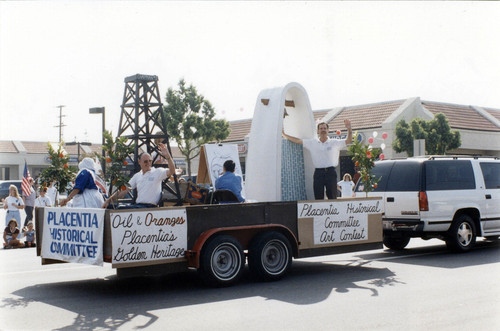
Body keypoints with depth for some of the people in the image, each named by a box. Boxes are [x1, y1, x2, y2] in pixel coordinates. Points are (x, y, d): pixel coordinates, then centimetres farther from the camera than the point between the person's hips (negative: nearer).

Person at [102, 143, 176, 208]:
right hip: (138, 205, 6)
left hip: (150, 206, -6)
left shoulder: (157, 172, 2)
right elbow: (124, 190, 20)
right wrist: (108, 200, 14)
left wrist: (167, 156, -32)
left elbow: (171, 171, -17)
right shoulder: (137, 176, 19)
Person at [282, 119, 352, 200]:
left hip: (330, 172, -1)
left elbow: (348, 140, 1)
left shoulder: (335, 143, 6)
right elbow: (298, 141, 11)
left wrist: (349, 129, -16)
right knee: (318, 198, 3)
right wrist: (284, 135, 8)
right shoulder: (312, 143, 10)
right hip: (318, 172, 1)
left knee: (332, 197, 0)